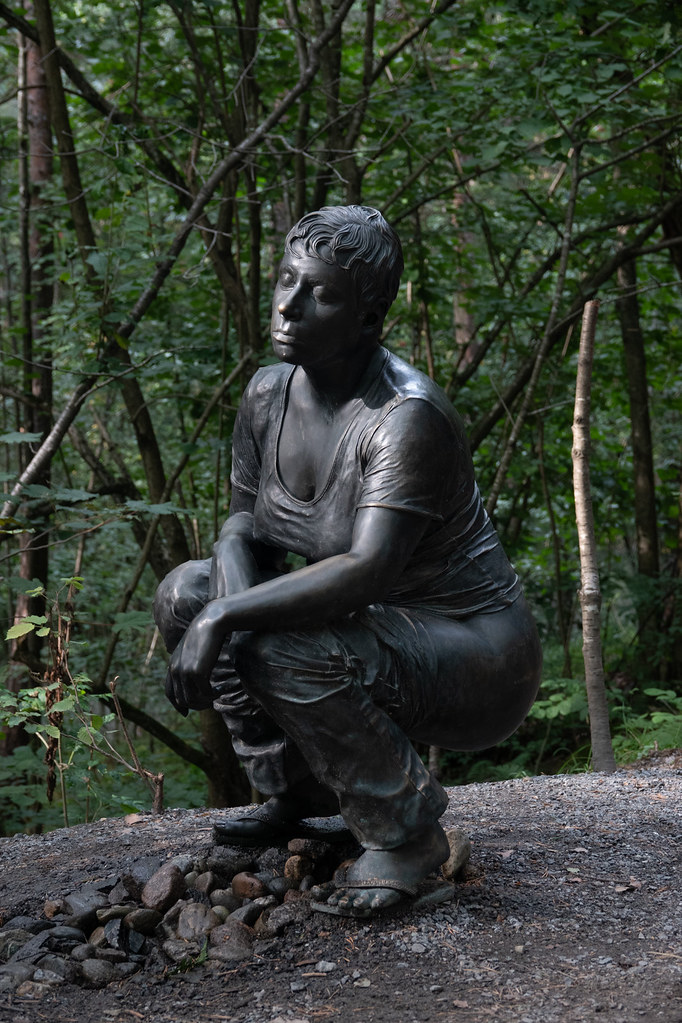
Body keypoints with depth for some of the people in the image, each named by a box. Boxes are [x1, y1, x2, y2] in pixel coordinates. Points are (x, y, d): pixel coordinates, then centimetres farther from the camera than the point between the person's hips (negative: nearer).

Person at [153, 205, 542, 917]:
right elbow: (244, 521, 6)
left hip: (477, 664, -8)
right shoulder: (268, 394, -3)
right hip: (377, 630, 8)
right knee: (185, 590, -3)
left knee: (285, 652, -32)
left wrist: (227, 617, -36)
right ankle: (297, 790, 9)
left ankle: (409, 832, -10)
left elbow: (368, 571, -36)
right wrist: (230, 598, -16)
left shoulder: (409, 417, -27)